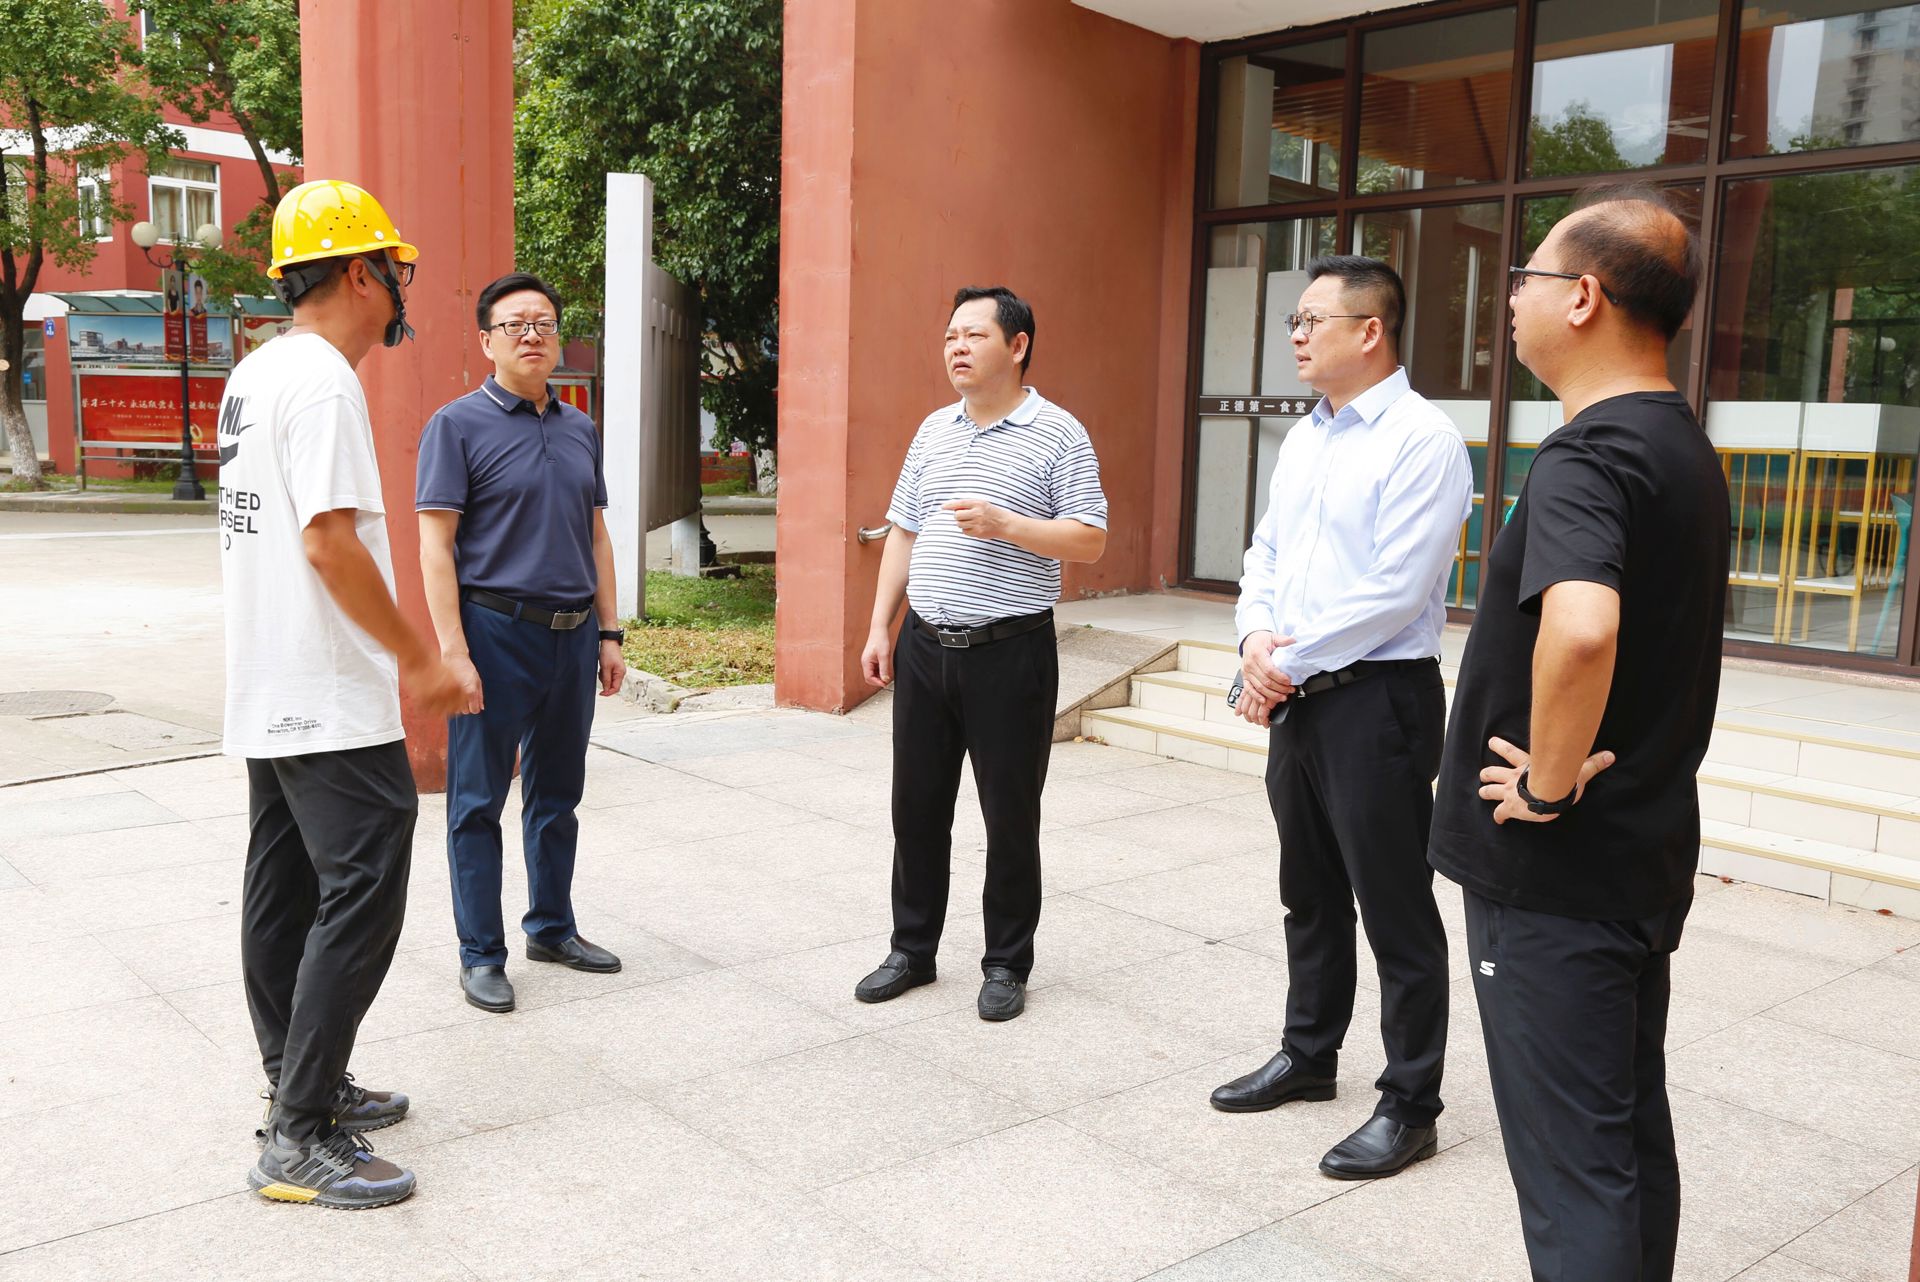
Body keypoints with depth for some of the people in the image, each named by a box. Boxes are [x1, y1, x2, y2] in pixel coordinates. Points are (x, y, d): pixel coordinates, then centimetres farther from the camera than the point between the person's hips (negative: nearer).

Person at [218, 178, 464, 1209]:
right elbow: (331, 542, -23)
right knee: (361, 897, -7)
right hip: (333, 705, -11)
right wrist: (417, 658, -15)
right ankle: (299, 1138, -3)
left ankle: (300, 1086, 27)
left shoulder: (254, 373, 15)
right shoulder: (322, 379, -16)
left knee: (284, 891, 15)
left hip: (267, 699, 11)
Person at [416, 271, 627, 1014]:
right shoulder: (459, 424, -6)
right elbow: (435, 543, -10)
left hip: (572, 637, 6)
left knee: (557, 796, 16)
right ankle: (480, 955, 14)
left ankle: (552, 928, 31)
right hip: (496, 630, -6)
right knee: (478, 802, 3)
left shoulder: (580, 429, 13)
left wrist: (608, 633, 11)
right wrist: (453, 650, -17)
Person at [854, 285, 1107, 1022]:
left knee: (1010, 815, 4)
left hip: (1009, 651, -5)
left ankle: (1007, 965, 19)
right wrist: (879, 628, 10)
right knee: (917, 807, 12)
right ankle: (912, 950, 27)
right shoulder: (933, 431, 12)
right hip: (925, 648, 6)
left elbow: (1090, 541, -10)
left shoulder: (1057, 435, -5)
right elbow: (903, 534, 15)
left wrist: (1003, 525, -22)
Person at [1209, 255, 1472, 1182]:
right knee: (1310, 895, 20)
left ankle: (1409, 1105, 16)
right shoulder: (1303, 438, 13)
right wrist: (1255, 636, -5)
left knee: (1395, 911, 2)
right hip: (1293, 700, 8)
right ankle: (1308, 1056, 36)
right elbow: (1265, 555, 15)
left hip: (1378, 699, -8)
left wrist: (1286, 663, -14)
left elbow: (1395, 593, -20)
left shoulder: (1422, 440, -14)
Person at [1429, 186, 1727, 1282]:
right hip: (1648, 852, 9)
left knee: (1575, 1171, 0)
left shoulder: (1585, 460, -20)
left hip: (1554, 867, -9)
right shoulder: (1687, 448, 10)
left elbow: (1580, 627, -40)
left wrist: (1548, 786, -25)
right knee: (1632, 1137, 20)